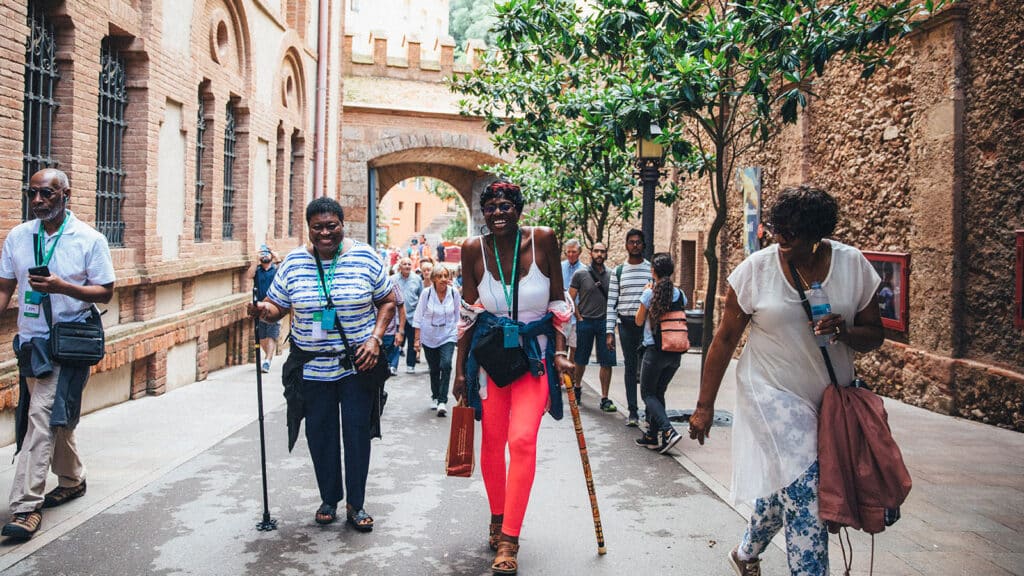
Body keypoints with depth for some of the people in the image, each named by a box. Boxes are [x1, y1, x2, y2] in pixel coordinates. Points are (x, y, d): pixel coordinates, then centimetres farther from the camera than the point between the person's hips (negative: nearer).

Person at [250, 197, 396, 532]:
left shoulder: (365, 257, -4)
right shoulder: (293, 262, 0)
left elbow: (387, 302, 2)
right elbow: (276, 306, 4)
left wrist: (375, 339, -11)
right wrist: (264, 310, -19)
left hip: (357, 364, -1)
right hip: (313, 366, 2)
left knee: (357, 431, 3)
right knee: (319, 432, 9)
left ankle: (355, 504, 17)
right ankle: (329, 499, 27)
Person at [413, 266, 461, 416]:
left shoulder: (454, 293, -6)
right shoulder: (426, 293, -10)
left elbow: (458, 315, 7)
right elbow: (419, 317, -3)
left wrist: (458, 332, 7)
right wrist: (417, 339, -4)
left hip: (448, 336, 0)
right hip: (429, 337, 1)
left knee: (446, 365, -19)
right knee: (434, 369, 10)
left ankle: (442, 401, -14)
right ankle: (435, 397, 31)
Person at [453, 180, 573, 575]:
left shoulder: (543, 240, -8)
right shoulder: (474, 249, -4)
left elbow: (558, 303, 0)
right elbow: (468, 314, 3)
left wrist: (560, 352, -8)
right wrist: (460, 369, 4)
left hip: (535, 352, -1)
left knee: (523, 440, -14)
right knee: (492, 442, 8)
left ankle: (509, 539, -5)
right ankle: (497, 517, 32)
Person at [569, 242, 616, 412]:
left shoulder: (611, 275, 7)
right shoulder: (580, 274, -1)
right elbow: (571, 298, 1)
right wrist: (579, 318, -5)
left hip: (604, 322, 2)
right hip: (585, 322, -2)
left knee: (607, 362, -2)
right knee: (581, 360, 10)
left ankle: (605, 398, 5)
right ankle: (577, 387, 33)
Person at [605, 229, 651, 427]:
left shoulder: (652, 269, 6)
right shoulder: (618, 271, 10)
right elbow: (611, 303, 7)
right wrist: (610, 332, 0)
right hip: (625, 323, 2)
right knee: (630, 367, 5)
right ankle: (633, 411, 11)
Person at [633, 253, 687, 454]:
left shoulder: (650, 294, -11)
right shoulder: (680, 294, 3)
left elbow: (639, 321, 1)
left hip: (655, 351, -5)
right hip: (675, 352, 5)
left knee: (648, 393, 6)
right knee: (658, 393, 16)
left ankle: (668, 430, -13)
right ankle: (652, 436, 18)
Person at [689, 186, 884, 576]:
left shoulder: (853, 265, -4)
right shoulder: (756, 268, -10)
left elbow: (874, 335, 3)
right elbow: (725, 339, -4)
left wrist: (845, 332, -21)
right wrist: (704, 406, -4)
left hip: (830, 399, 3)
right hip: (772, 395, -3)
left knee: (784, 488, 14)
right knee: (803, 493, -14)